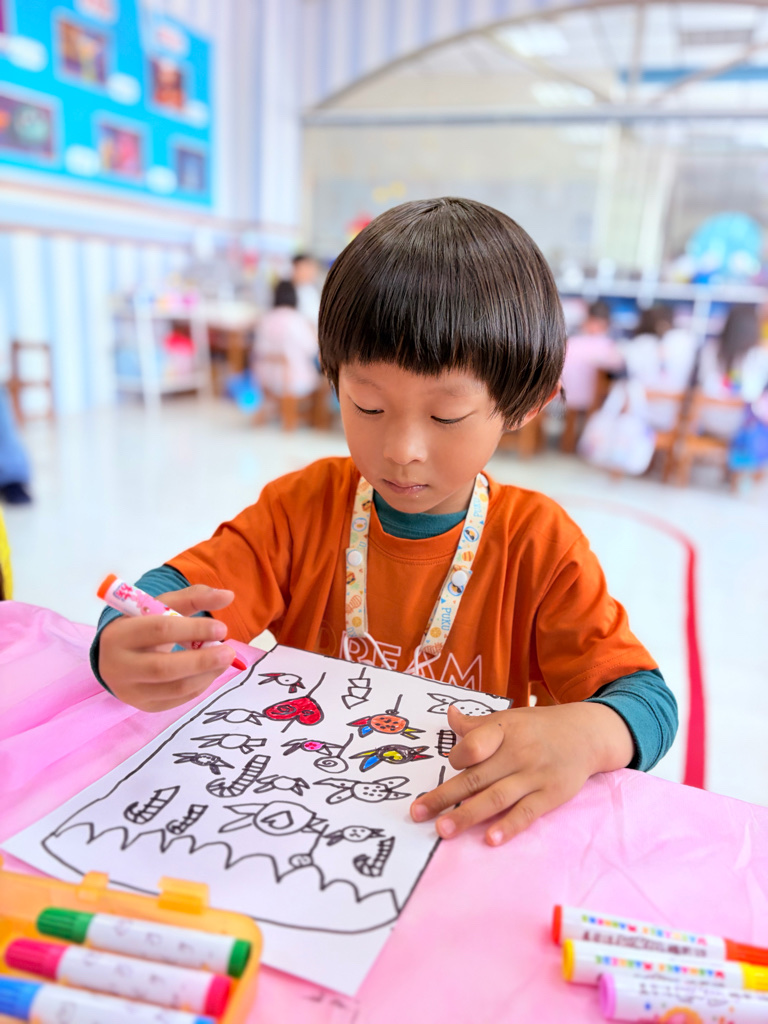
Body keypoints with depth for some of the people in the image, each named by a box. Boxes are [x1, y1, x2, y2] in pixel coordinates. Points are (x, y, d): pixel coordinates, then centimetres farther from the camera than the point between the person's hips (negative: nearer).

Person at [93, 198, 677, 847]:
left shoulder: (540, 545, -10)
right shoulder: (304, 507, -5)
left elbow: (648, 700, -11)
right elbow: (166, 594, -10)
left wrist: (581, 735, -34)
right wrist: (124, 651, -34)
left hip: (462, 831, 0)